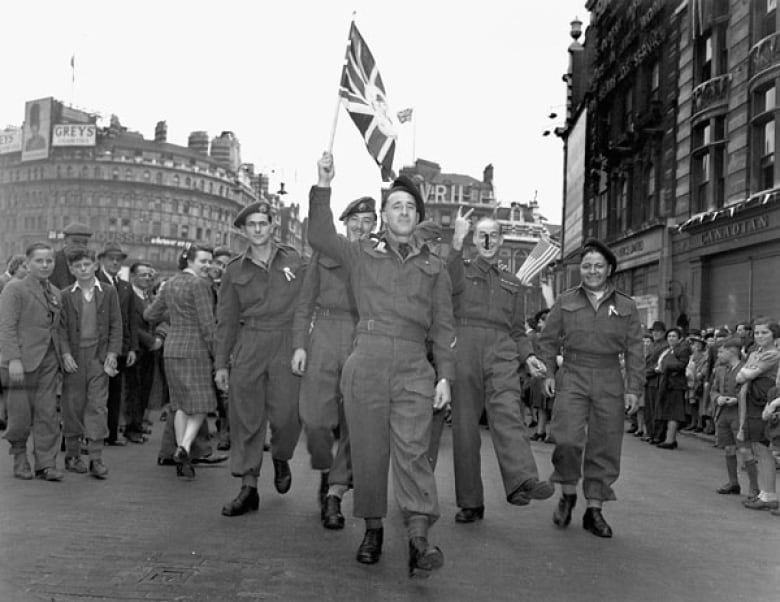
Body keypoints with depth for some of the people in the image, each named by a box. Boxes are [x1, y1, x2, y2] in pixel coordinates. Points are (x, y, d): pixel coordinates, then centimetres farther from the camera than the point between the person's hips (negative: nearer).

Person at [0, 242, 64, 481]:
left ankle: (46, 464, 6)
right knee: (20, 415, 1)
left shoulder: (55, 292, 16)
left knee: (47, 415, 1)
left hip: (49, 362, 5)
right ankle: (19, 455, 25)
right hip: (22, 362, -5)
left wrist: (61, 359, 10)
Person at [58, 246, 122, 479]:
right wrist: (65, 353, -8)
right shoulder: (65, 296, 5)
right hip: (74, 357, 1)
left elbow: (116, 325, 5)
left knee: (97, 406, -4)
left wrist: (112, 353, -4)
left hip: (99, 356, 0)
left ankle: (96, 458, -2)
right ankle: (72, 455, 17)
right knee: (72, 406, 5)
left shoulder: (108, 292, 6)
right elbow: (61, 327, 3)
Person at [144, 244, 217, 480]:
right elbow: (207, 324, -14)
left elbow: (149, 315, 18)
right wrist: (217, 355, -9)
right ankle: (184, 447, -16)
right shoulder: (200, 284, -11)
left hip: (172, 348, 7)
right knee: (200, 404, 0)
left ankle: (180, 449, 13)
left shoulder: (170, 284, 12)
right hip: (195, 348, -7)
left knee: (181, 404, 13)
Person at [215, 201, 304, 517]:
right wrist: (221, 363, 9)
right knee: (246, 417, 1)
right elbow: (226, 319, 13)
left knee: (286, 414, -8)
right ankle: (248, 488, 10)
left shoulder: (295, 261, 7)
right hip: (249, 345, 2)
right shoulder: (235, 270, 10)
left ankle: (280, 459, 25)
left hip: (286, 343, -1)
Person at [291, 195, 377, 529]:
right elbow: (305, 303, 10)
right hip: (323, 337, 0)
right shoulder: (324, 254, 12)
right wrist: (299, 344, 1)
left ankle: (334, 495, 6)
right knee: (314, 416, -6)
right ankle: (327, 473, 22)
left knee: (355, 422, -3)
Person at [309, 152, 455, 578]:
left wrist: (445, 376, 3)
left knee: (412, 451, -11)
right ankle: (372, 529, 18)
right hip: (366, 363, 0)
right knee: (368, 450, 4)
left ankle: (419, 538, -16)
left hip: (414, 370, 0)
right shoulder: (361, 254, 13)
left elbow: (443, 327, 11)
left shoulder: (434, 268, 15)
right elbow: (320, 238, 0)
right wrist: (323, 187, -8)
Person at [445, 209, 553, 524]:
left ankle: (522, 480, -41)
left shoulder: (512, 283, 28)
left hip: (501, 350, 2)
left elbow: (517, 329, 27)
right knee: (464, 424, -3)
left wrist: (527, 355, 8)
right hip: (464, 347, -1)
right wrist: (457, 242, -19)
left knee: (507, 411, -22)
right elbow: (448, 284, -8)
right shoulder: (462, 268, 17)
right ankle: (470, 503, 2)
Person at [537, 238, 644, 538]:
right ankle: (567, 494, 11)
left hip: (609, 381, 1)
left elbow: (635, 350, 7)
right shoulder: (565, 301, 9)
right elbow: (548, 339, 11)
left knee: (604, 446, 2)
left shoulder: (626, 306, 9)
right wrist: (548, 372, -1)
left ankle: (594, 509, 14)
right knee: (568, 439, -14)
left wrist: (633, 388, -1)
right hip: (573, 377, -1)